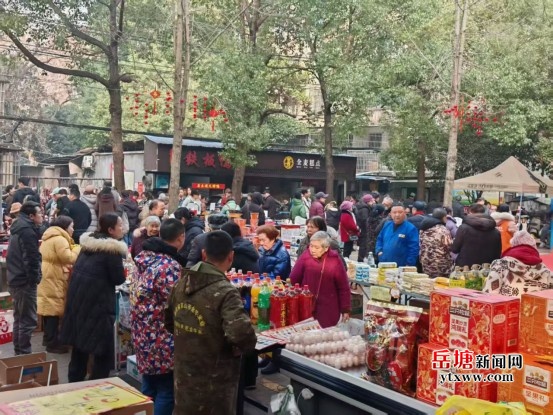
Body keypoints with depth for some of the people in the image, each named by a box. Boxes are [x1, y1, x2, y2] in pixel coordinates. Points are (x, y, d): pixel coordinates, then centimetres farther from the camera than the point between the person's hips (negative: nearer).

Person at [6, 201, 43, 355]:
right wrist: (33, 278, -15)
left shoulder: (18, 228, 15)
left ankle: (18, 352, 25)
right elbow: (31, 258, -22)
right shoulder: (27, 230, -16)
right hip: (24, 281, -10)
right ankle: (24, 353, -1)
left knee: (19, 318, 17)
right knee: (29, 320, -5)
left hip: (15, 279, 10)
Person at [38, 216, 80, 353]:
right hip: (53, 280, -10)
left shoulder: (49, 238, 18)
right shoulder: (60, 240, -16)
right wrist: (78, 249, -4)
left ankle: (48, 338, 25)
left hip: (46, 279, 10)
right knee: (54, 311, -5)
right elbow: (69, 258, -20)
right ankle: (52, 343, -1)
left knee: (48, 309, 16)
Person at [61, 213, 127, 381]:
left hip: (78, 298, 9)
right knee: (104, 350, 2)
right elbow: (119, 279, -12)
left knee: (80, 344, 19)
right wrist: (120, 270, 6)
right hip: (96, 303, -9)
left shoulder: (88, 242, 9)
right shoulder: (112, 249, -17)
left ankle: (74, 382, 30)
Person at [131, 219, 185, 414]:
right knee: (166, 391, 4)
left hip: (142, 332, 9)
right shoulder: (170, 266, -22)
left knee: (149, 387, 20)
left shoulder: (144, 257, 5)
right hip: (160, 337, -9)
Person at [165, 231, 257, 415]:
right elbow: (241, 334, -34)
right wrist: (247, 345, -14)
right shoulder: (225, 292, -22)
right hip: (214, 381, -6)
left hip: (183, 376, 6)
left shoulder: (181, 283, 1)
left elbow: (168, 322, 14)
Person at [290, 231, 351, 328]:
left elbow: (343, 287, 1)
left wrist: (345, 309, 2)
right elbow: (293, 280, -1)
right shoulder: (305, 256, -5)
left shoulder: (335, 260, -4)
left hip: (328, 310, 0)